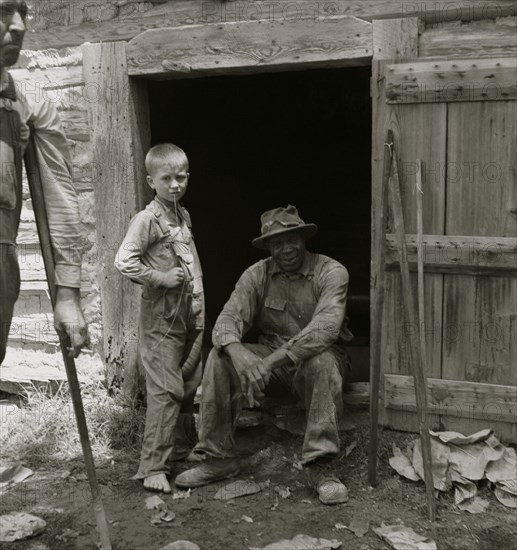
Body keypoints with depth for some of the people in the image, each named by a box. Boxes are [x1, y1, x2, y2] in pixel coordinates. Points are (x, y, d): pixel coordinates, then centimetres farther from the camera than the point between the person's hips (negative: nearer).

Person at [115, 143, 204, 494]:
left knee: (188, 387, 16)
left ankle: (182, 447, 33)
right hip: (162, 317, -8)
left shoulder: (184, 215, 12)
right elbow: (124, 261, -19)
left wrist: (200, 308, 14)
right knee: (166, 390, -9)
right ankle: (153, 467, -1)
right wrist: (160, 277, -18)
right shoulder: (148, 219, -11)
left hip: (191, 315, 8)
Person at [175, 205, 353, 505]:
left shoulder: (331, 272, -13)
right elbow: (228, 319, -13)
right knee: (220, 358, -21)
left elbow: (326, 326, -28)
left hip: (317, 356, -3)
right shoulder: (257, 275, -2)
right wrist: (238, 353, -38)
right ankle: (219, 458, -12)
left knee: (322, 361, -38)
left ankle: (321, 465, -29)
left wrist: (271, 361, -37)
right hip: (270, 358, 3)